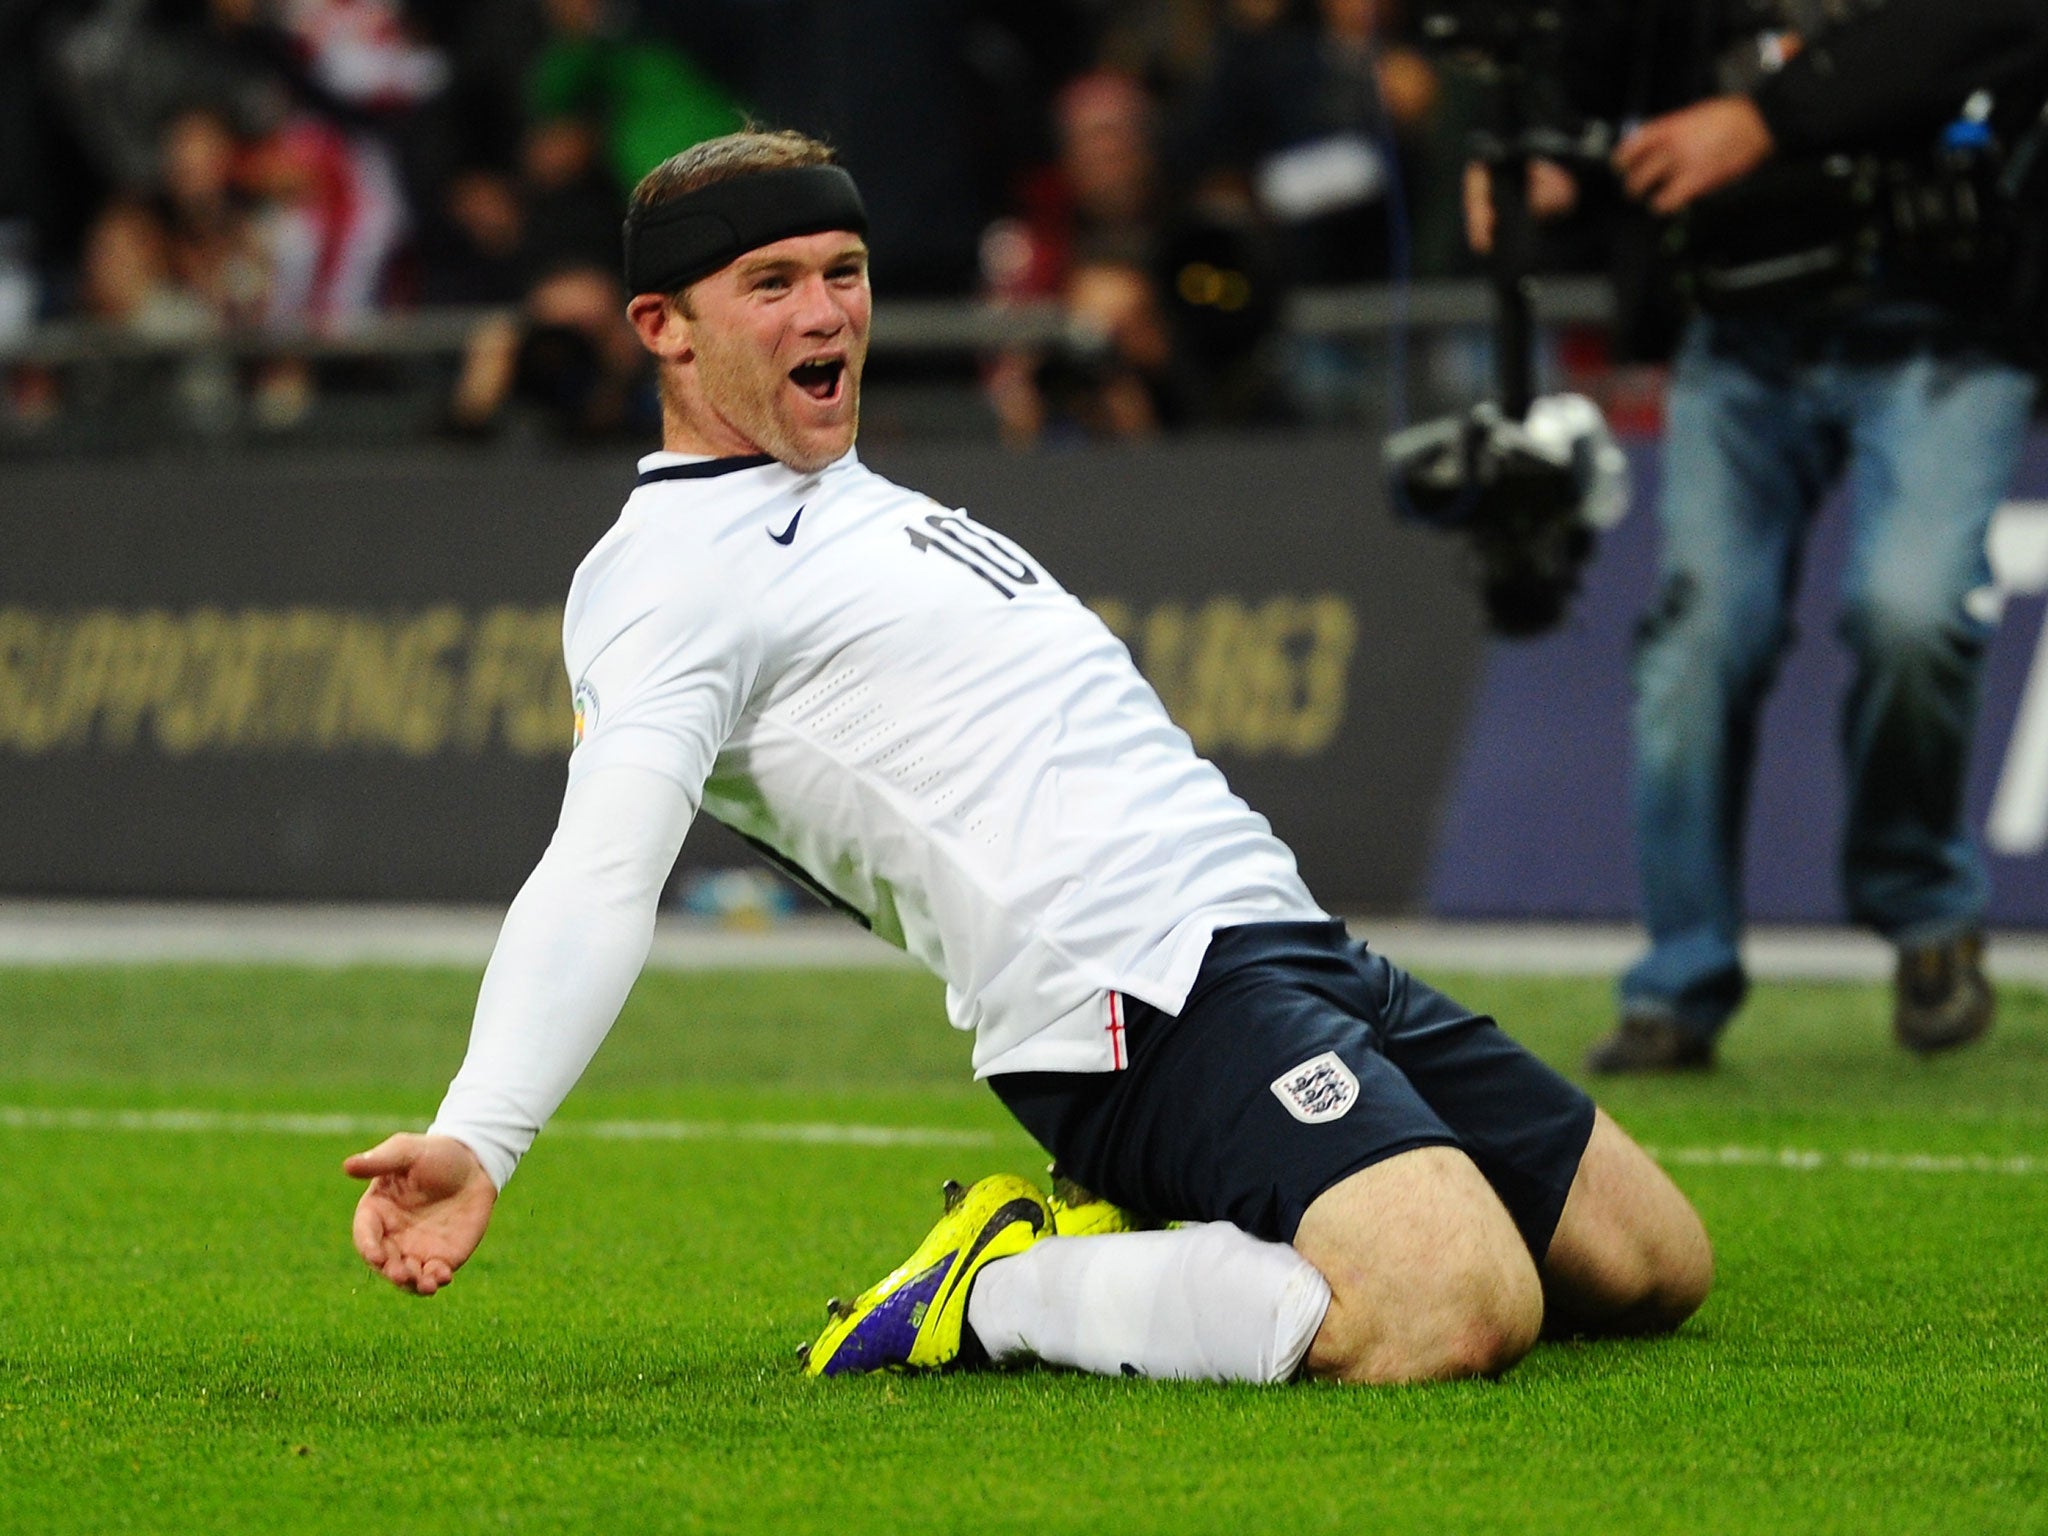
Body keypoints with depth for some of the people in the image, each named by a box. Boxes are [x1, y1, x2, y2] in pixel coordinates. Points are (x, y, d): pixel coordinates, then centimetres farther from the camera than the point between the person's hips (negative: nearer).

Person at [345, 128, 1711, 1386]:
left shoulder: (855, 505, 23)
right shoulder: (668, 570, -7)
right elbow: (605, 865, -21)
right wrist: (475, 1140, -35)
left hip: (1278, 939, 10)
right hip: (1152, 1004, -10)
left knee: (1653, 1263, 8)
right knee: (1460, 1317, -29)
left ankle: (1141, 1253, 11)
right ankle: (1000, 1291, -9)